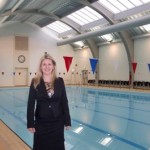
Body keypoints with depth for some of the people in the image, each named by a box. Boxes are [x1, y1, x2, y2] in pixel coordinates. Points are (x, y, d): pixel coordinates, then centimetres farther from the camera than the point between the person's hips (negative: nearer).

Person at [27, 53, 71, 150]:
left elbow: (64, 102, -1)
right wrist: (30, 123, -6)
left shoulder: (59, 81, -3)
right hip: (41, 122, 0)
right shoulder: (35, 82, -6)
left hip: (57, 122, 1)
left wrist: (67, 121, 0)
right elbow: (31, 104, -4)